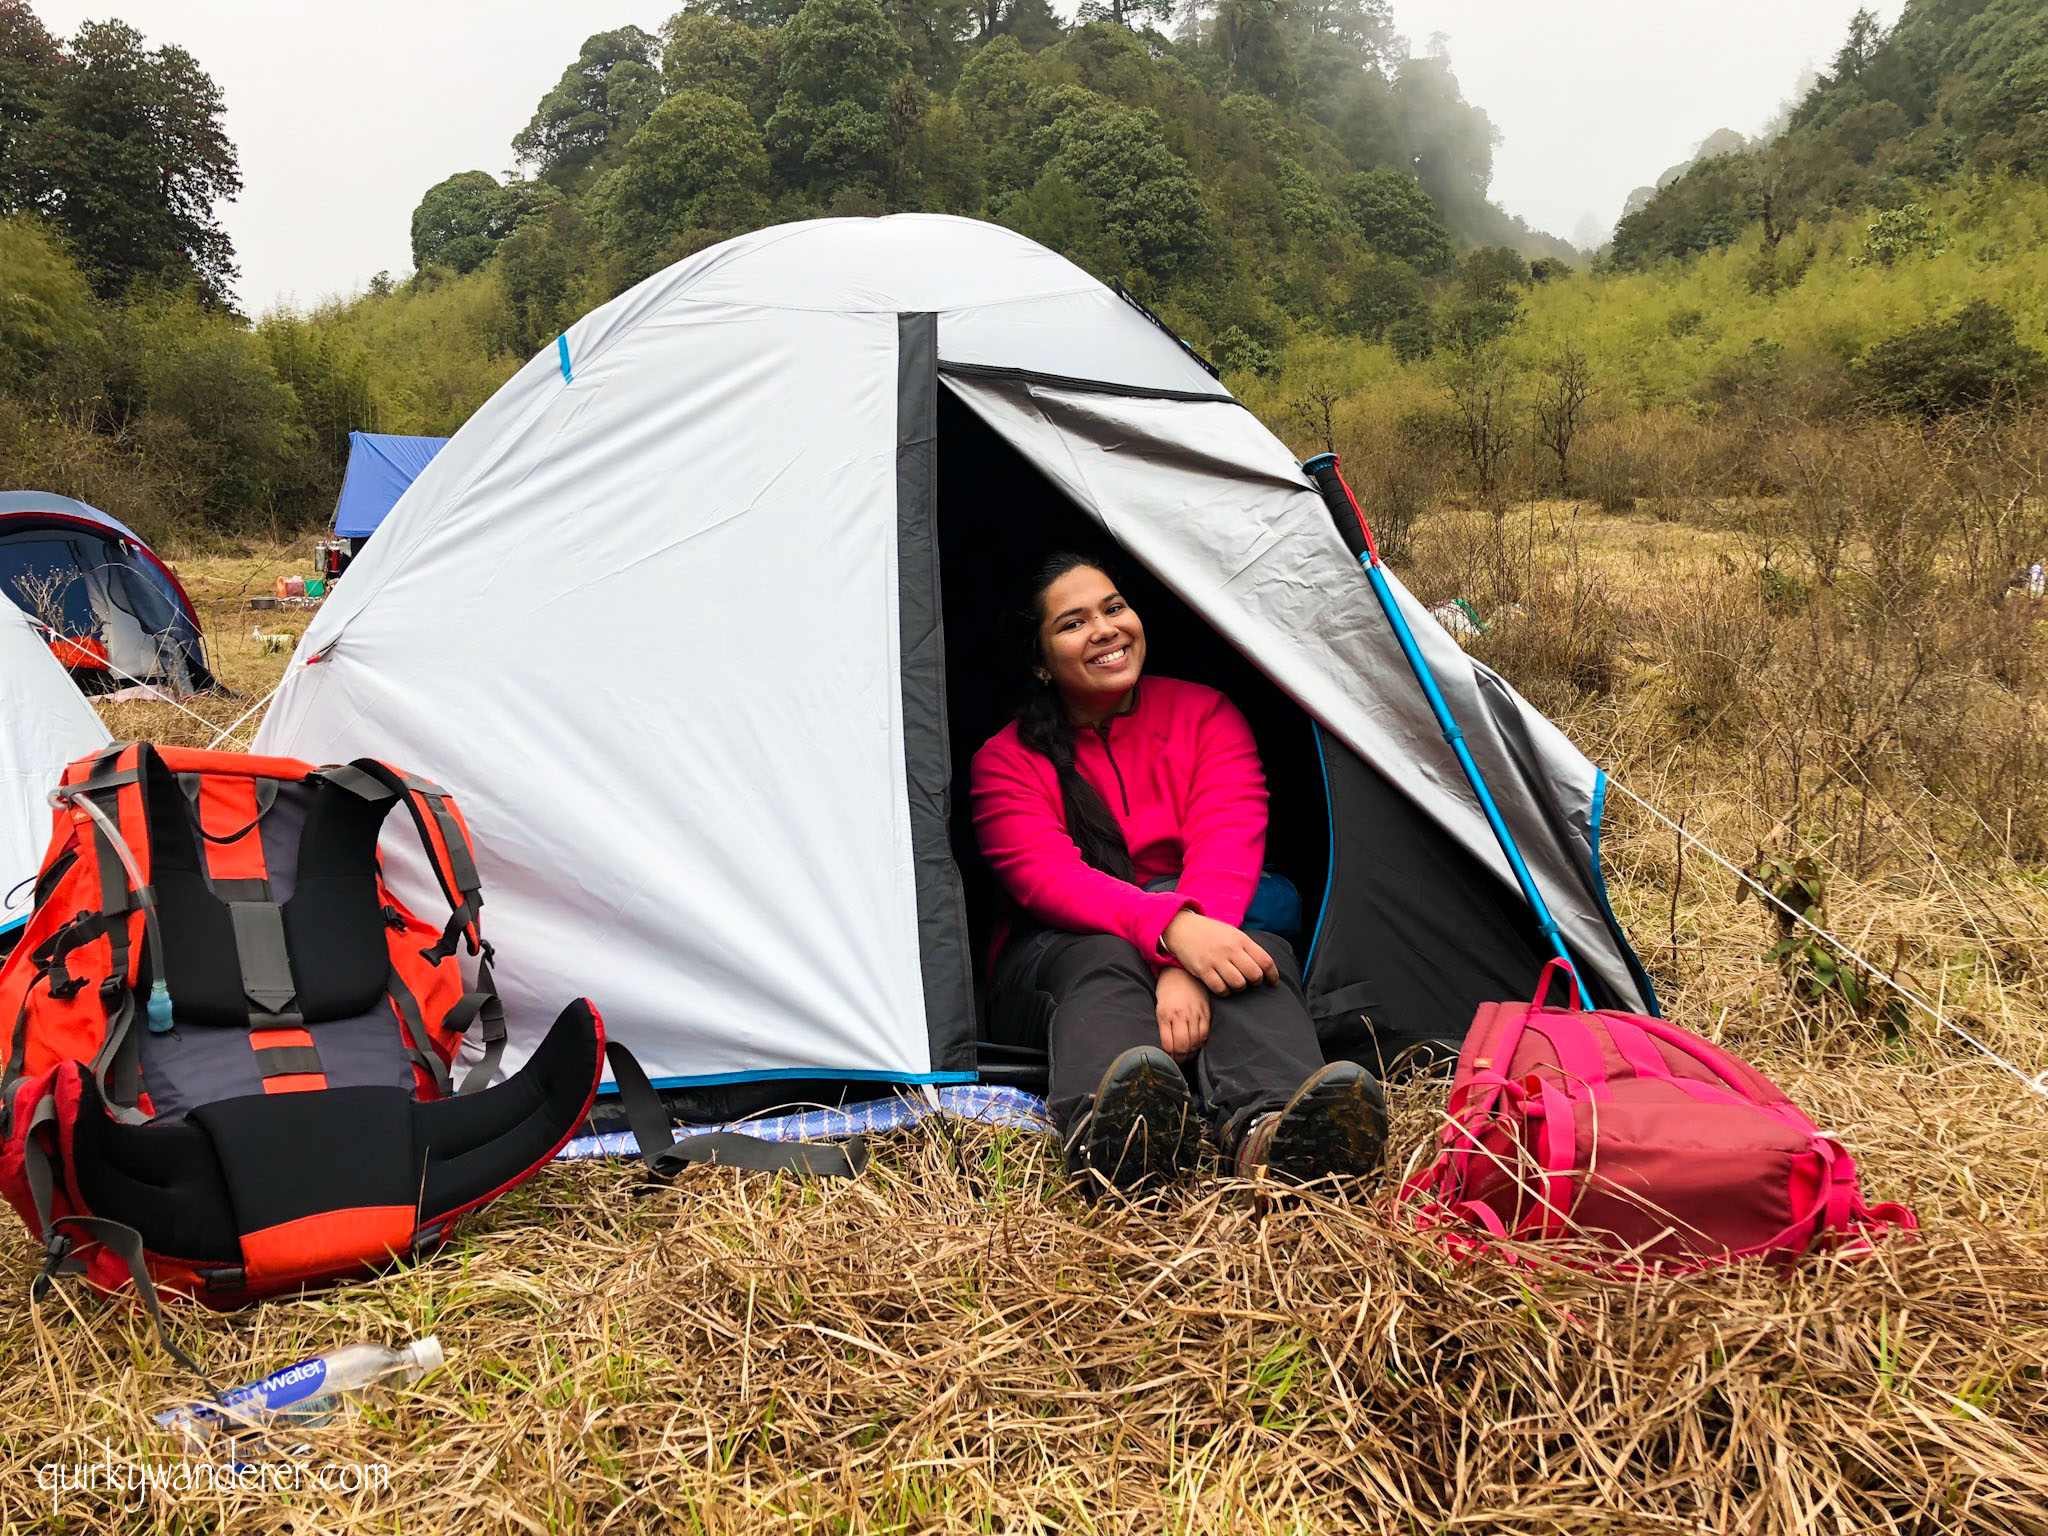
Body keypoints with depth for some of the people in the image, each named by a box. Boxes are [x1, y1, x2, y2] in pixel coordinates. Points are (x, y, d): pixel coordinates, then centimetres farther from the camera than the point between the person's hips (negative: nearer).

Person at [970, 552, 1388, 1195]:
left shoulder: (1206, 713, 1)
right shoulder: (1006, 761, -3)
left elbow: (1227, 846, -15)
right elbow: (1050, 878, -22)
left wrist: (1187, 969, -36)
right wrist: (1170, 928, -43)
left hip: (1202, 940, 2)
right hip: (1058, 956, -1)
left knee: (1264, 949, -34)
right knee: (1105, 962, -38)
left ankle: (1270, 1127, -66)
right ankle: (1109, 1130, -71)